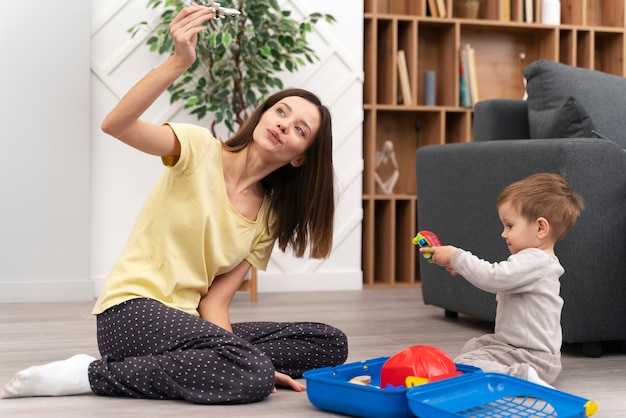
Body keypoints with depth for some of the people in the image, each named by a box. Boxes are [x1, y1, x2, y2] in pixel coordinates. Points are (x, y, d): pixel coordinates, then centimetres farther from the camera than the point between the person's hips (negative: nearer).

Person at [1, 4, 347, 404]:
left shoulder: (270, 217, 10)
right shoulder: (201, 149, -4)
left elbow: (216, 299, 1)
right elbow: (117, 124, -23)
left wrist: (239, 363, -17)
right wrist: (179, 61, -37)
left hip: (190, 323, 7)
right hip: (131, 311, -6)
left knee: (332, 343, -7)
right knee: (254, 375, -31)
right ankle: (92, 374, -15)